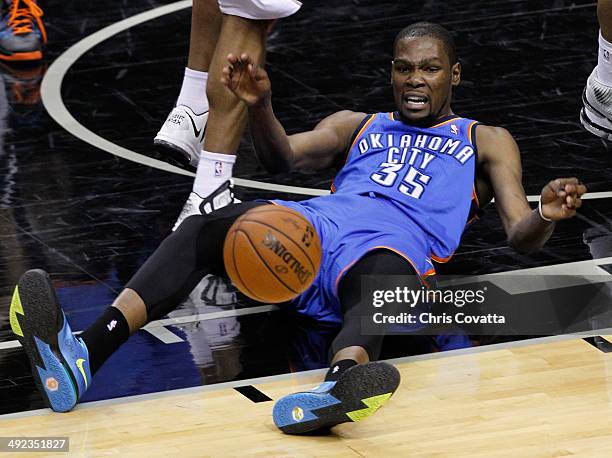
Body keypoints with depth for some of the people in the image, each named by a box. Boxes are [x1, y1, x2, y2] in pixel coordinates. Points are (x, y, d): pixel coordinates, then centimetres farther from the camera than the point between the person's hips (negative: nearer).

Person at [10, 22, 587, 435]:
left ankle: (334, 389, -78)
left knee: (380, 284, -42)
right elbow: (285, 157, 17)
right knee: (203, 231, -28)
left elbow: (520, 236, 13)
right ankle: (80, 355, -50)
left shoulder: (486, 142, 26)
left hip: (397, 246, -3)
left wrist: (545, 215, -13)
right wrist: (259, 106, -5)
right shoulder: (359, 124, 34)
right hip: (316, 224, 3)